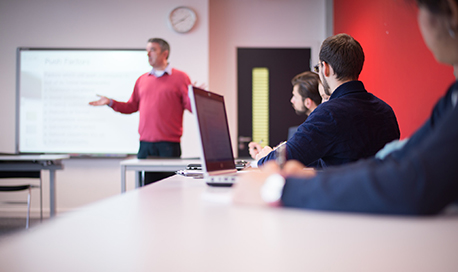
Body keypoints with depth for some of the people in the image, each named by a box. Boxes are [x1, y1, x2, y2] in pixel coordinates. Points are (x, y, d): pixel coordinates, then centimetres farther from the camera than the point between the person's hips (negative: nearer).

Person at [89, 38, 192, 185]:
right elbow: (132, 106, 20)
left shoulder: (180, 77, 2)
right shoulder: (142, 79, 16)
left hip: (169, 144, -4)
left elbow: (190, 106, -4)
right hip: (145, 144, 4)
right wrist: (110, 102, 11)